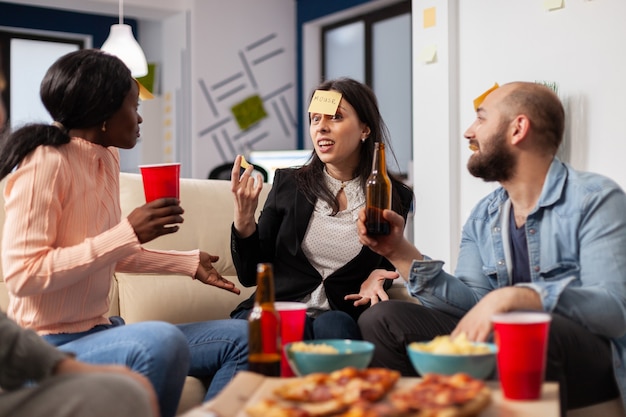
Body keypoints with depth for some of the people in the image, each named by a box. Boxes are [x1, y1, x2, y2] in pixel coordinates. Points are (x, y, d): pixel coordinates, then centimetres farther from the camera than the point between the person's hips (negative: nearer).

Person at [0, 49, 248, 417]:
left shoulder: (107, 157, 7)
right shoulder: (46, 162, -17)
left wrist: (190, 263, 20)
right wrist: (130, 233, -25)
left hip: (99, 330, 8)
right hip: (50, 347, -8)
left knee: (240, 339, 2)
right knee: (162, 341, -36)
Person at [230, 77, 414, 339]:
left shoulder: (396, 197, 3)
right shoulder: (288, 183, 4)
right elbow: (250, 275, 7)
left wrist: (375, 278, -5)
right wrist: (243, 219, -11)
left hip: (340, 315, -1)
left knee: (334, 325, -35)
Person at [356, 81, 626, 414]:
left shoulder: (595, 199, -8)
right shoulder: (482, 218, 13)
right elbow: (476, 304, 2)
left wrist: (512, 297, -34)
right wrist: (401, 253, -6)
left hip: (588, 354, -5)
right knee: (380, 320, -9)